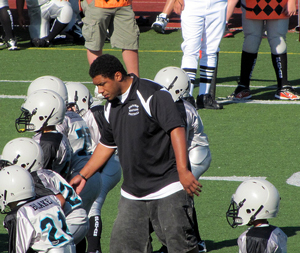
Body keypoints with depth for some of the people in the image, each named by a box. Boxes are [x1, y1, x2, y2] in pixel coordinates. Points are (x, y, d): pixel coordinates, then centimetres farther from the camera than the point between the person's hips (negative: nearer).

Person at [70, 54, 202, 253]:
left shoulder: (152, 95, -13)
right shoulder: (112, 107, 13)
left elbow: (176, 129, -19)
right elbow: (106, 145, 26)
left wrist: (183, 170, -27)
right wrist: (83, 176, 27)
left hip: (168, 189, -8)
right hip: (133, 194, 8)